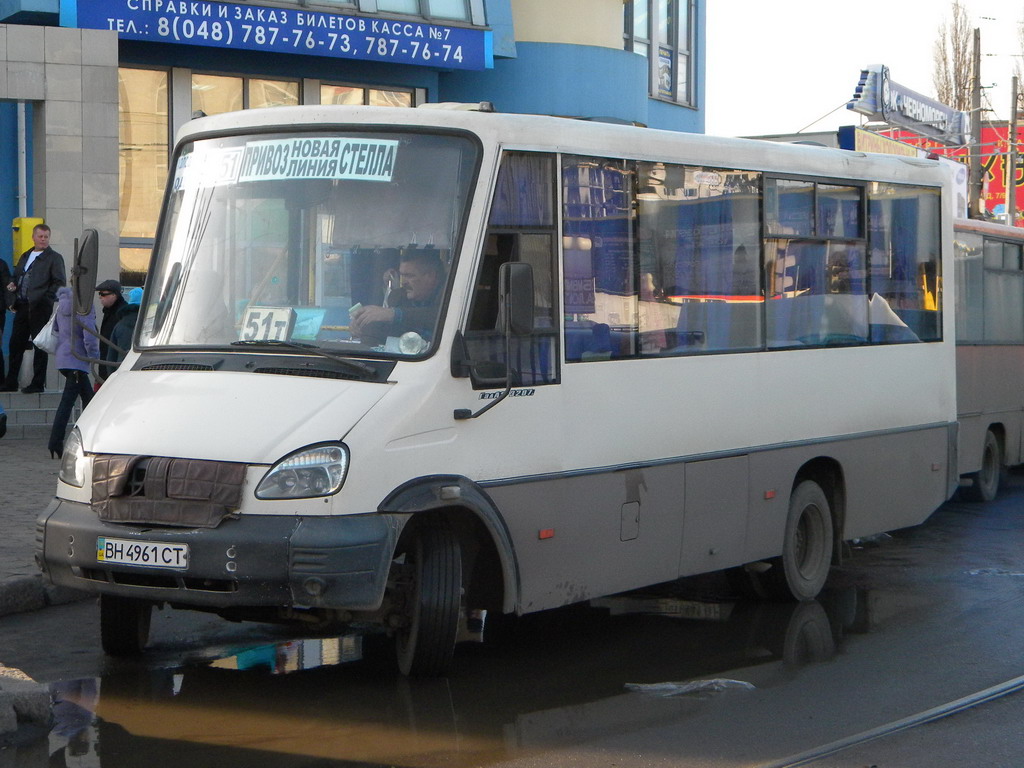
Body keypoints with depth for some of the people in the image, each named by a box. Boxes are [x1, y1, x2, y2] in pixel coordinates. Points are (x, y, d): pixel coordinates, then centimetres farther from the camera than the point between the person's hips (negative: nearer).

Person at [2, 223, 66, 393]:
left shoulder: (54, 258, 1)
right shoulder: (25, 256, 20)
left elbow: (60, 283, -6)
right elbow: (17, 276, 28)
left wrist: (45, 298, -15)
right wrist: (13, 285, 5)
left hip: (40, 308, -6)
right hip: (22, 306, 6)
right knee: (16, 343, 7)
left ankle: (38, 383, 2)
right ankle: (11, 383, 13)